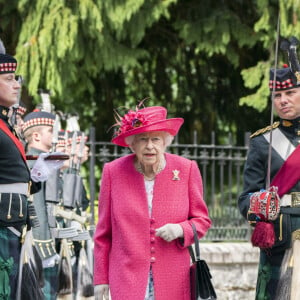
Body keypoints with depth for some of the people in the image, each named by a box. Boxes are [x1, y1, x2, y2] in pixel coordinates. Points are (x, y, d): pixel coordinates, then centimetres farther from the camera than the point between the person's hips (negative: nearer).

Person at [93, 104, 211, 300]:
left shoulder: (186, 169, 3)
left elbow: (202, 219, 11)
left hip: (173, 283, 1)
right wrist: (101, 279, 7)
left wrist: (181, 230, -11)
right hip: (127, 281, -1)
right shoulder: (113, 172, 2)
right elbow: (103, 232, 8)